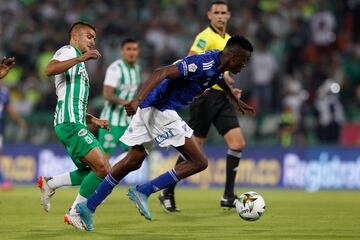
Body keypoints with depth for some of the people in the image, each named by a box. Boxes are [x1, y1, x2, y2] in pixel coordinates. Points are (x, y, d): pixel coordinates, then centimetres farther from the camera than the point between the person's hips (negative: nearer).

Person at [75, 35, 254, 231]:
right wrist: (139, 100, -37)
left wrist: (236, 101, 51)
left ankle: (88, 207, 19)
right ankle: (143, 192, -7)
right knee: (199, 162, -7)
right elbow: (162, 73, -28)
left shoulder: (217, 63, 11)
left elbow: (219, 79, 38)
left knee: (132, 162, 15)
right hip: (160, 110, -10)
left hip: (151, 110, 10)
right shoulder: (204, 63, -19)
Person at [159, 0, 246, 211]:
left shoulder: (229, 40, 19)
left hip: (223, 98, 8)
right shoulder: (206, 36, -9)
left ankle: (228, 197, -3)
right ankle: (168, 193, 9)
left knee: (238, 143, -6)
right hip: (206, 95, -8)